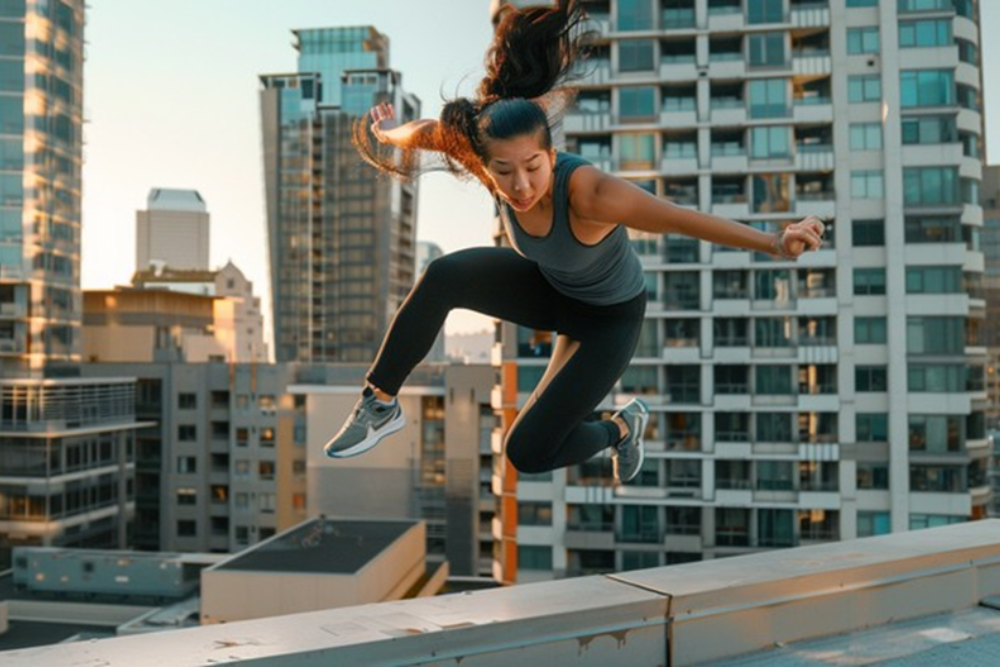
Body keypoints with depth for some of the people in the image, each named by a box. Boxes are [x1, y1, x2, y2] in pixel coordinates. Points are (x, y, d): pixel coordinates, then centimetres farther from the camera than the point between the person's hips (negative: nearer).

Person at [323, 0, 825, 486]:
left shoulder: (588, 191, -40)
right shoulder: (494, 161, -25)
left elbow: (683, 218, -48)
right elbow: (430, 133, -5)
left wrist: (774, 242, -58)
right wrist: (388, 134, 14)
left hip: (609, 317, -4)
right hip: (548, 288, 4)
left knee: (528, 453, -9)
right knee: (445, 275, -26)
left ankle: (620, 428, 23)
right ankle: (380, 405, -10)